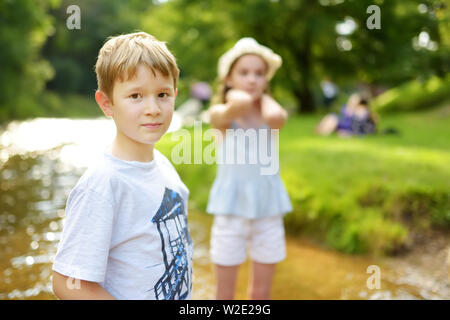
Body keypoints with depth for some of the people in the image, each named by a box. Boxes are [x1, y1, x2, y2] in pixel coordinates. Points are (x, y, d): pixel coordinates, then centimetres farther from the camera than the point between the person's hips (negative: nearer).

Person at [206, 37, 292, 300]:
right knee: (225, 292, 10)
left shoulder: (276, 116, 1)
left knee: (261, 292, 15)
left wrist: (264, 95, -5)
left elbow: (274, 117, -25)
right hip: (232, 210, -2)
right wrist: (232, 93, -9)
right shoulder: (219, 114, -8)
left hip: (268, 211, 2)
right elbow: (240, 104, -31)